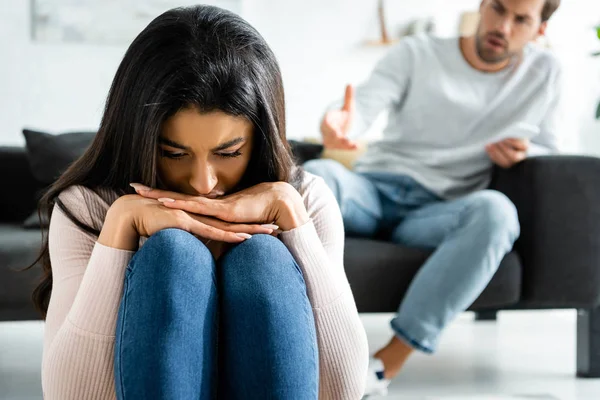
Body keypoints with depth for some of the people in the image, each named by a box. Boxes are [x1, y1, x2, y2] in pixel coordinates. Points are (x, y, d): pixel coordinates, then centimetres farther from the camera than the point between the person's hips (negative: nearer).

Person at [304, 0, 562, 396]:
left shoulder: (545, 73, 13)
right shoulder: (417, 54, 6)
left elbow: (548, 147, 21)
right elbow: (362, 106, -9)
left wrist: (524, 153, -5)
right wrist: (341, 124, -35)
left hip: (436, 213, 1)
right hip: (372, 190, 0)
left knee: (496, 210, -36)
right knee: (317, 174, -35)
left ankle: (388, 362, -33)